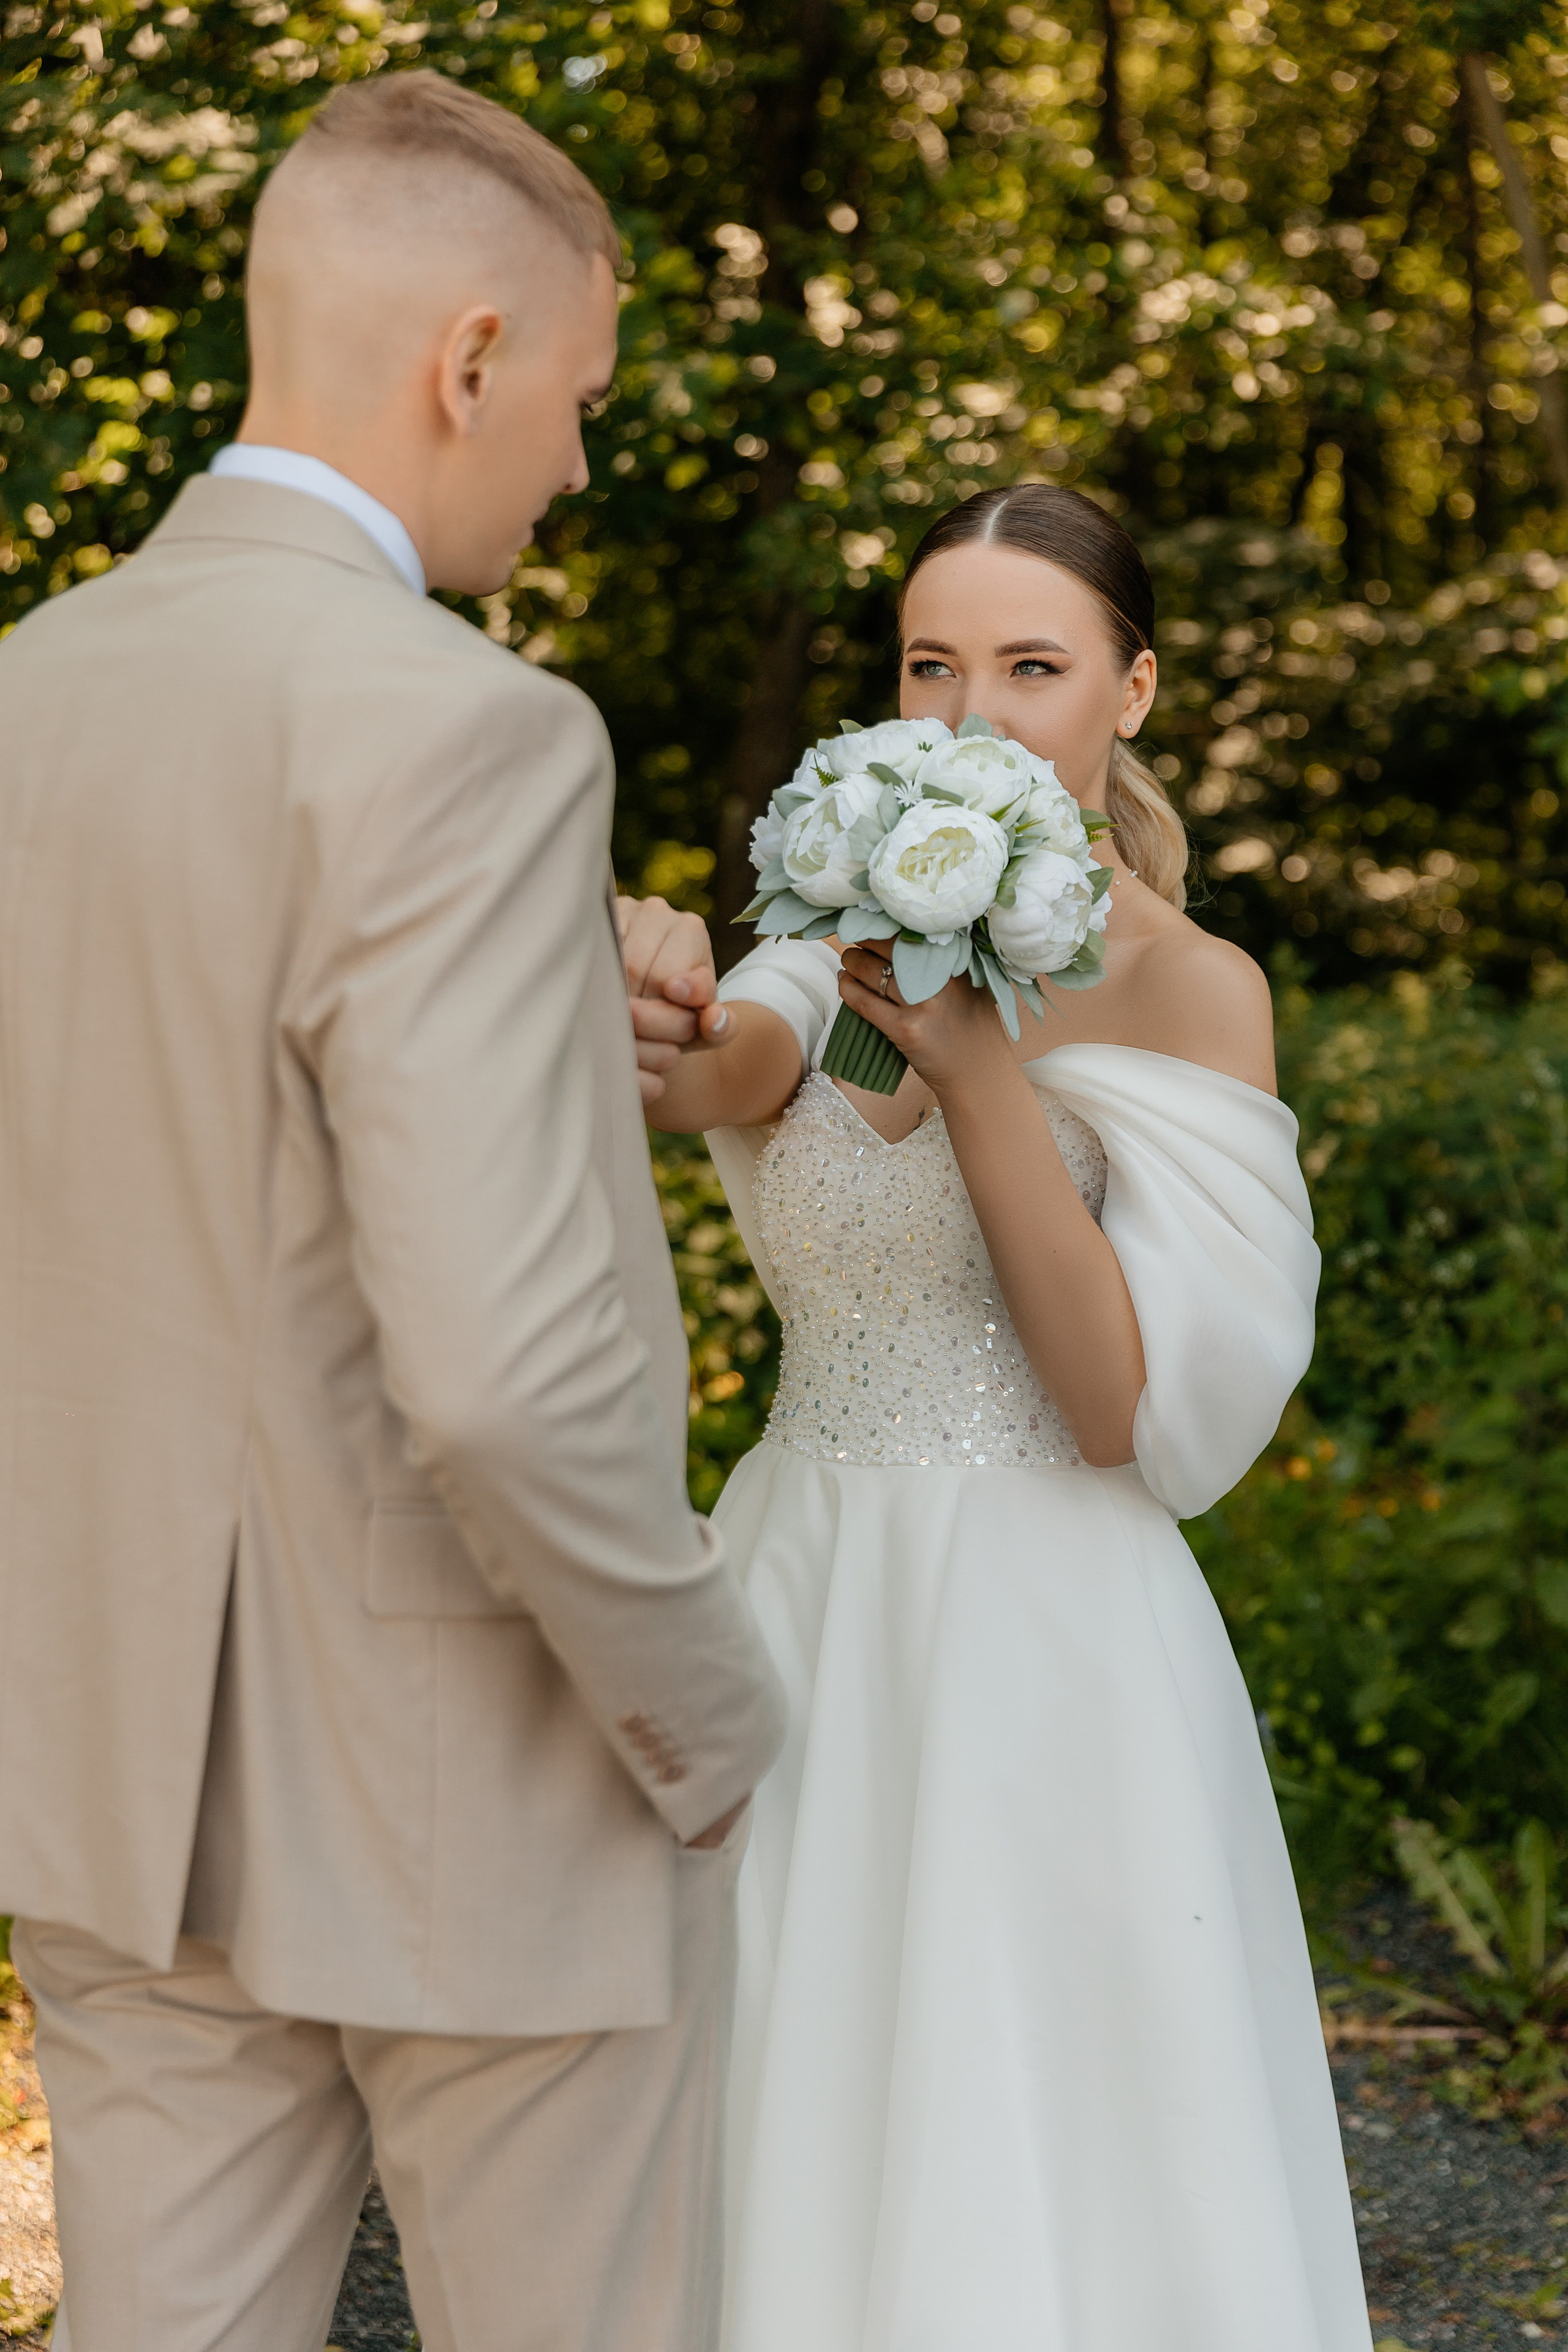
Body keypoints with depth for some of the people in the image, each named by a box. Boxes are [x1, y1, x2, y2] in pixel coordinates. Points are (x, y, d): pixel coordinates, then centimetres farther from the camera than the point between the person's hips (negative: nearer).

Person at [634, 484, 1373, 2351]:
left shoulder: (1191, 992, -8)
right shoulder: (862, 931, 6)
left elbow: (1138, 1409, -16)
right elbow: (731, 1075, -18)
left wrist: (973, 1065, -22)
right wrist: (663, 1024, -42)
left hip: (1044, 1647, -4)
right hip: (805, 1596, 5)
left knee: (1034, 2184, 4)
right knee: (800, 2144, 13)